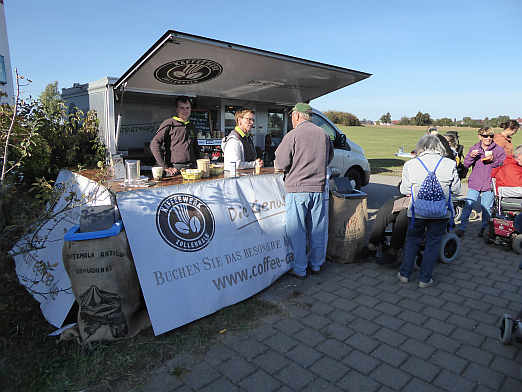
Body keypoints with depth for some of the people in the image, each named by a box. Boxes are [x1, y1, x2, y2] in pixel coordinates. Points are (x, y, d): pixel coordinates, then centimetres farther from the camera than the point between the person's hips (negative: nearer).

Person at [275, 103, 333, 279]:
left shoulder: (292, 136, -9)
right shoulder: (323, 134, 8)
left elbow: (280, 163, -9)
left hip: (297, 189, -5)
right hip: (319, 188, 5)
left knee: (297, 231, 5)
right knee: (318, 229, 14)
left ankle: (299, 269, 12)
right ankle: (316, 264, 28)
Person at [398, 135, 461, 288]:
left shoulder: (410, 165, -7)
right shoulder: (450, 164, -5)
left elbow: (404, 190, 0)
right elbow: (456, 189, 4)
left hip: (417, 211, 0)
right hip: (440, 212, 0)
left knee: (412, 241, 17)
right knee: (433, 244, 13)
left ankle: (405, 274, 24)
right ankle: (425, 279, 19)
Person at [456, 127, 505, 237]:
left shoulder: (498, 149, 3)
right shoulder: (474, 148, 6)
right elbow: (466, 164, 5)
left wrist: (493, 160, -16)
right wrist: (471, 156, -14)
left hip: (489, 184, 0)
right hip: (474, 183, 1)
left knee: (486, 208, 6)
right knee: (468, 205, -5)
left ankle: (484, 229, 24)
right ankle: (462, 228, 2)